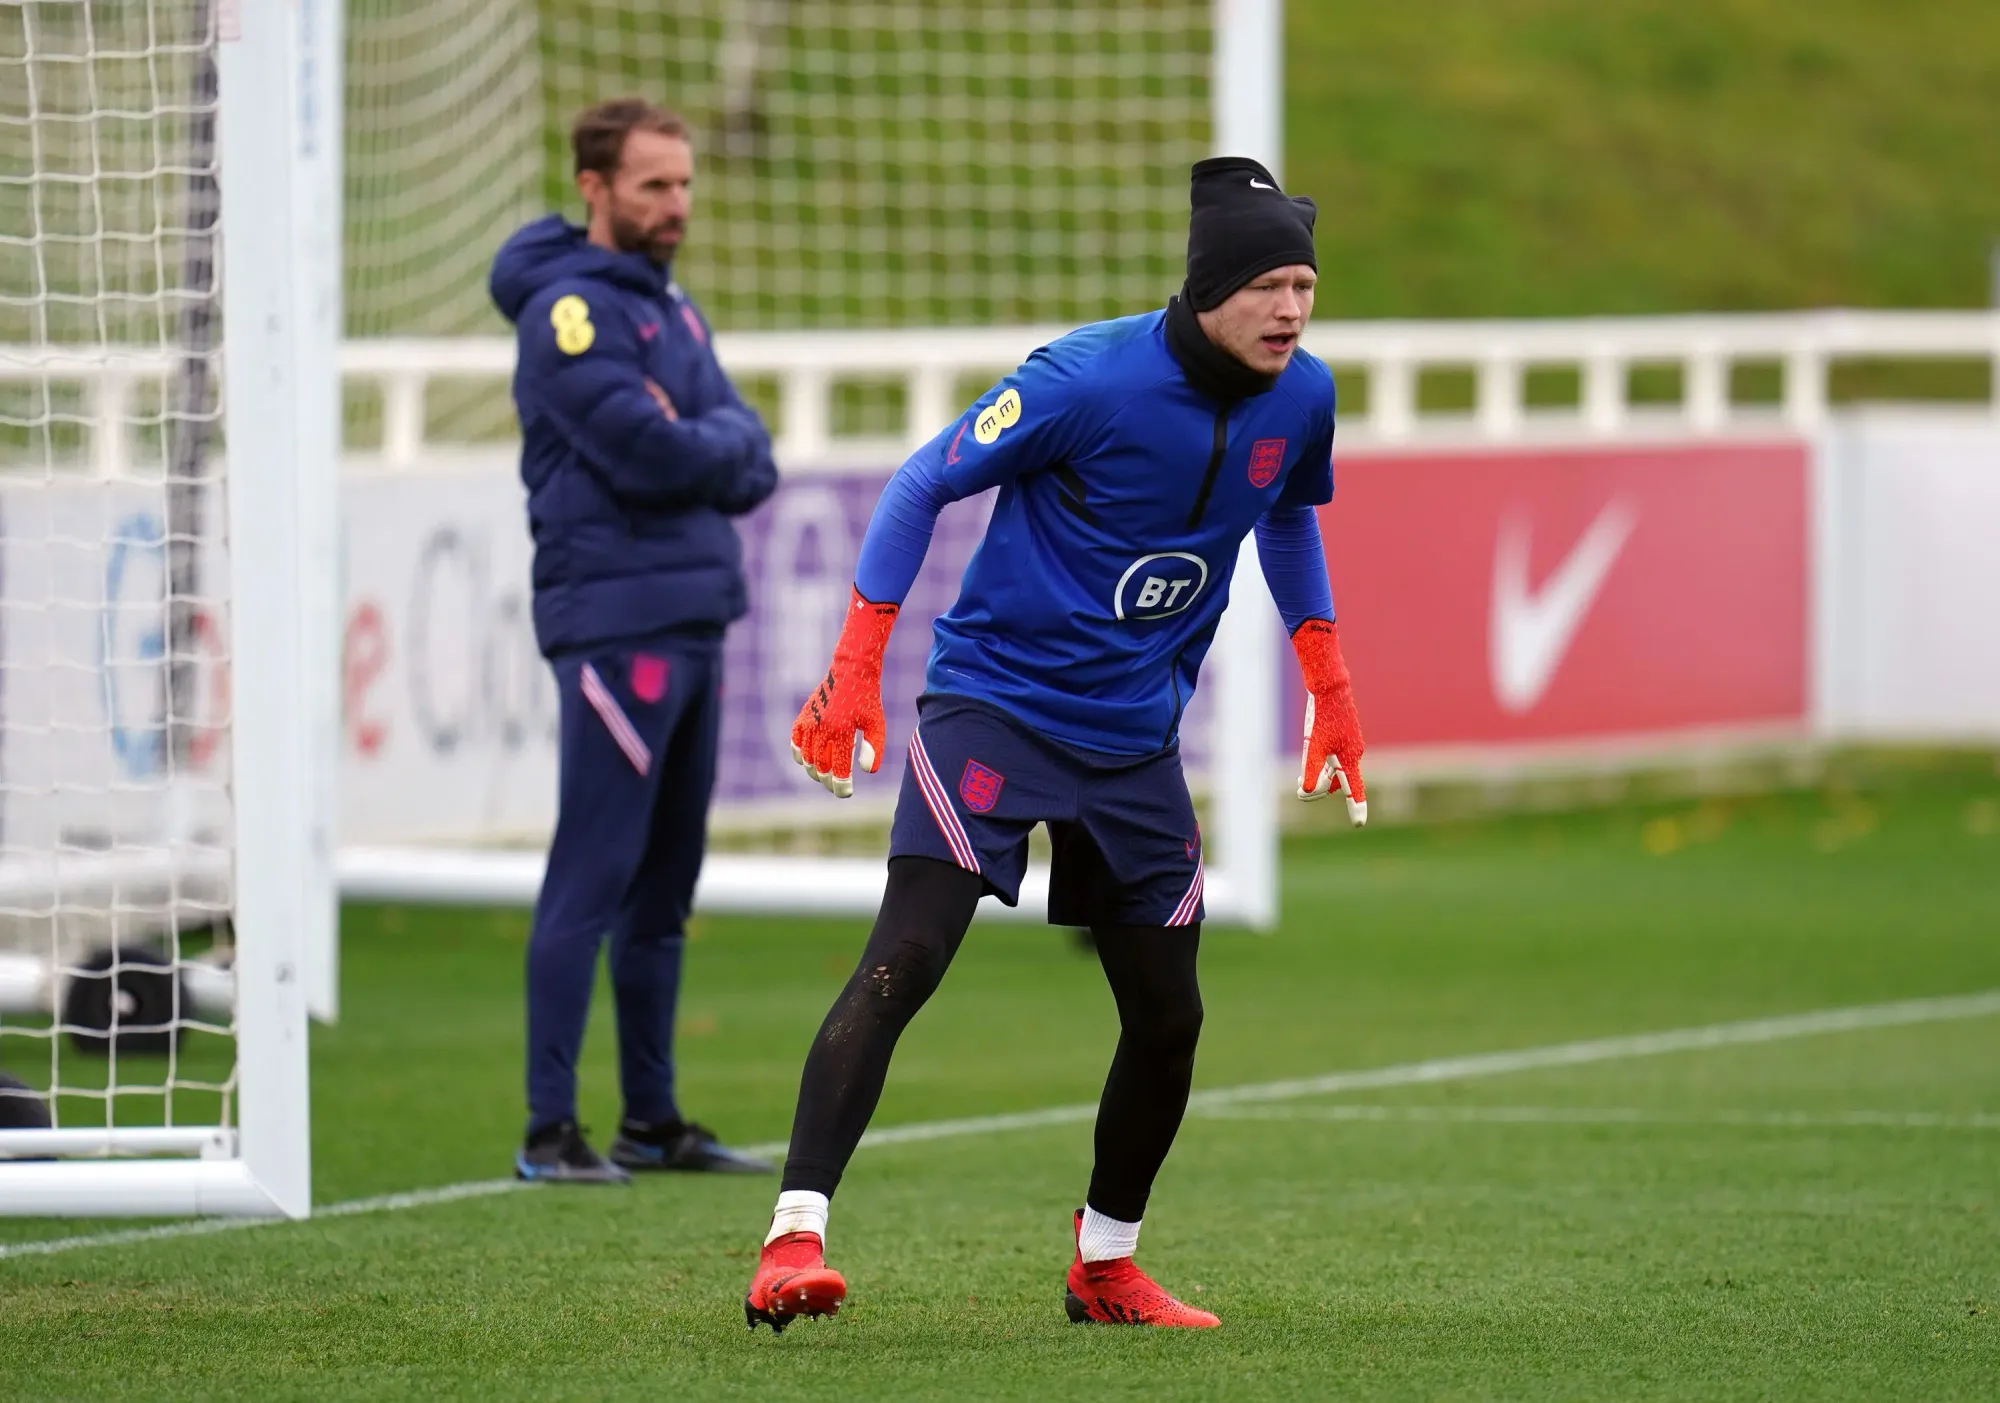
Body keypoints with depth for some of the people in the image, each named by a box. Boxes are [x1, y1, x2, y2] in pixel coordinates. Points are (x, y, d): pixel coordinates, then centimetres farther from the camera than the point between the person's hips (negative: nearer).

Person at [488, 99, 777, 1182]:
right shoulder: (568, 311, -9)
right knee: (593, 877, -10)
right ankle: (550, 1131, -9)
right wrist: (722, 440, 0)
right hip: (616, 622, -9)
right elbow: (650, 453, -19)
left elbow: (750, 471, 11)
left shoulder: (671, 309, 18)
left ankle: (652, 1121, 18)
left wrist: (703, 445, -9)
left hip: (695, 622, 9)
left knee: (665, 884, 12)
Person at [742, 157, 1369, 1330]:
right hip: (995, 697, -6)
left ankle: (1106, 1265, 28)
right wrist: (858, 670, -16)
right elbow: (924, 486, -11)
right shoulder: (1091, 378, -19)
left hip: (1138, 738, 6)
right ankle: (795, 1239, -24)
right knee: (904, 962, -20)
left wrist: (1329, 683, 17)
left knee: (1169, 1017, 8)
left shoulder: (1301, 398, -2)